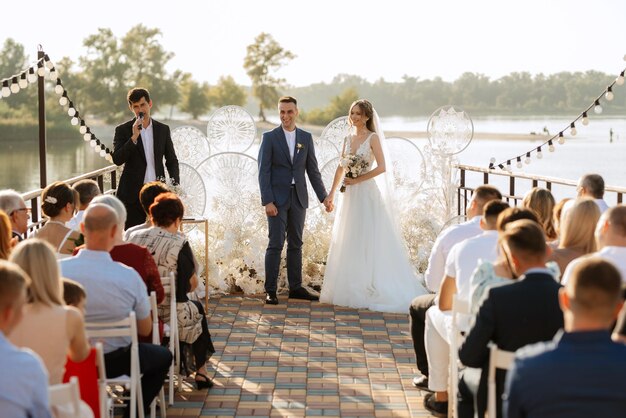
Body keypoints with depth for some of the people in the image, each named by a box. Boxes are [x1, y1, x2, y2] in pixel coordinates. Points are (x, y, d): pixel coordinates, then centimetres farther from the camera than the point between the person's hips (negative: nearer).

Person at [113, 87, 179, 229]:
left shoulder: (163, 129, 9)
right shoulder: (123, 130, 2)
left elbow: (172, 160, 14)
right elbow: (117, 159, -9)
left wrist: (175, 185, 1)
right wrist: (134, 137, -17)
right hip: (133, 194, -2)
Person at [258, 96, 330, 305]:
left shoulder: (306, 137, 8)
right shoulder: (269, 137, -3)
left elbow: (313, 170, 11)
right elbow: (263, 171, -7)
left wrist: (324, 197, 5)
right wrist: (267, 201, -15)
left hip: (298, 198, 4)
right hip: (277, 198, -4)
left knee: (296, 244, 9)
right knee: (276, 244, -6)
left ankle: (296, 287, 15)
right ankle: (270, 291, -1)